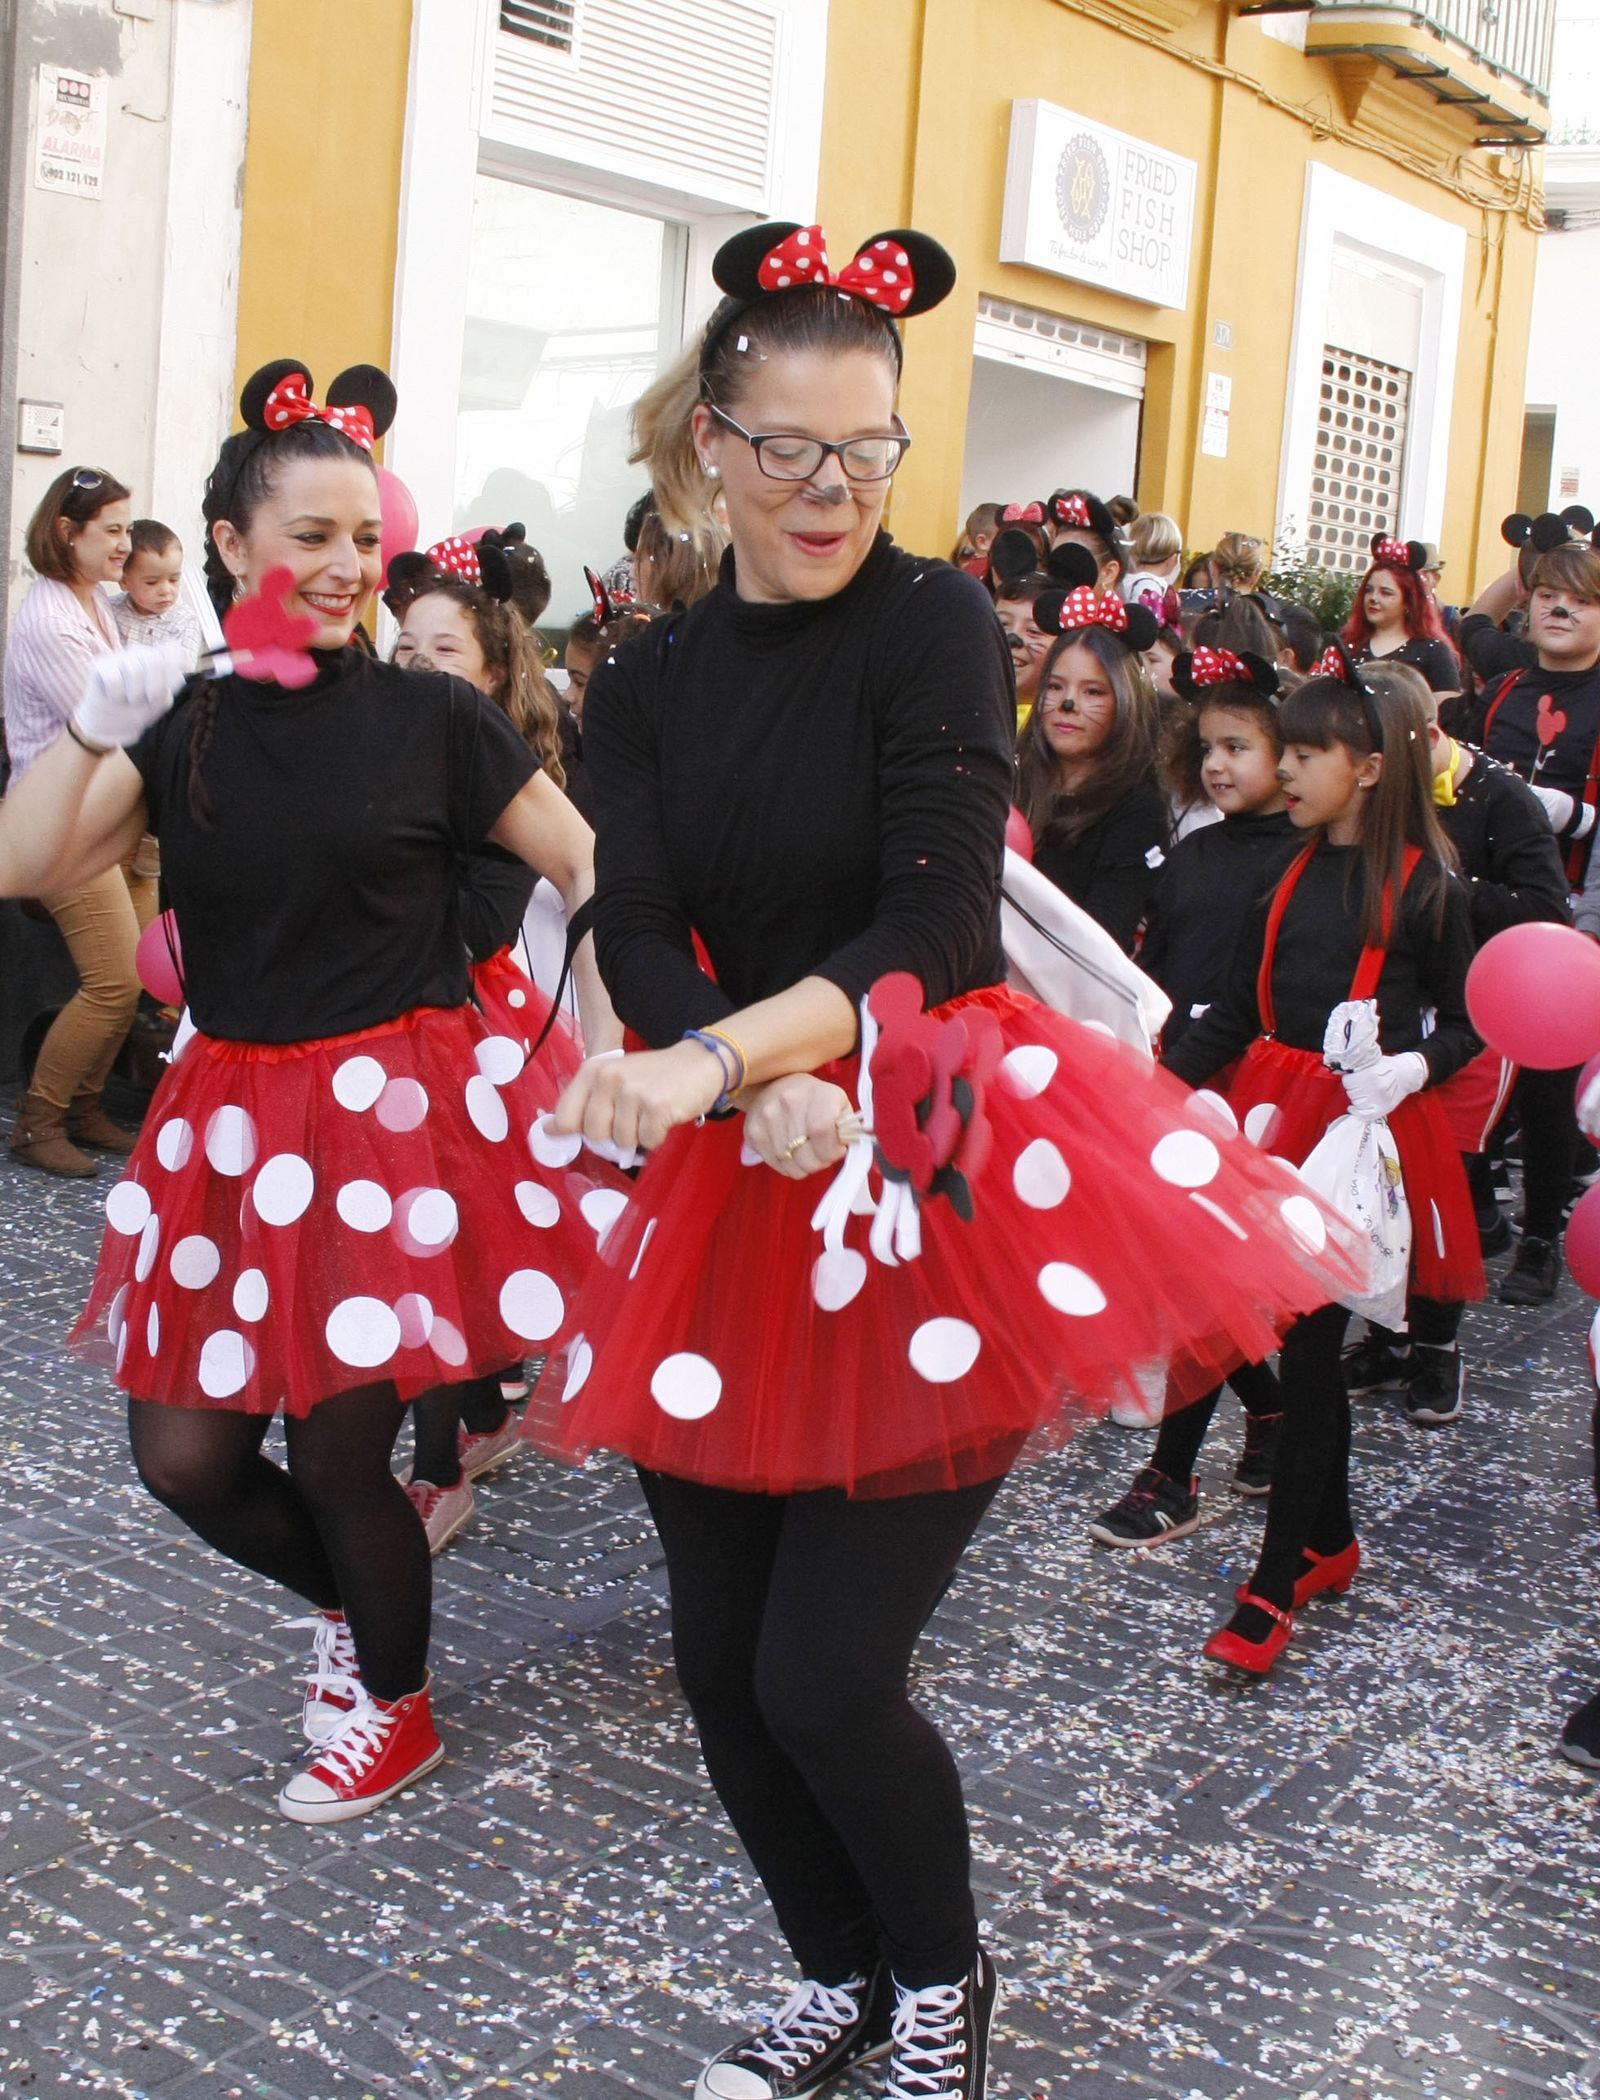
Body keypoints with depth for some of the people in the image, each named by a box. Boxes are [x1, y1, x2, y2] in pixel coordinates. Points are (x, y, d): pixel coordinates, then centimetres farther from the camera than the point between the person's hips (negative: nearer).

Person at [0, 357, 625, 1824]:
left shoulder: (432, 719, -4)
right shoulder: (185, 731, 5)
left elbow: (589, 866, 0)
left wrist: (604, 1036, -8)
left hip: (400, 1108, -4)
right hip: (234, 1124, 4)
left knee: (337, 1447, 2)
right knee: (183, 1456, 7)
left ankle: (394, 1703, 31)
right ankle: (353, 1605, 39)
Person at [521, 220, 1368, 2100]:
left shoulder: (936, 626, -6)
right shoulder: (646, 687, 7)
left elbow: (937, 924, -16)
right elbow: (640, 943, -5)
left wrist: (715, 1059, -29)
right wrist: (772, 1102, -24)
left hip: (940, 1176, -5)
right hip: (737, 1179, 5)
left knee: (825, 1679, -4)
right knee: (720, 1659, 10)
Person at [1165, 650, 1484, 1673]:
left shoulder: (1426, 886, -4)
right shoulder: (1289, 873, 11)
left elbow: (1465, 1023, -1)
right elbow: (1238, 1011, 10)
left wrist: (1412, 1067, -20)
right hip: (1279, 1118, 5)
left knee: (1308, 1344, -6)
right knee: (1304, 1343, 9)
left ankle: (1276, 1581, 1)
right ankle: (1331, 1541, 25)